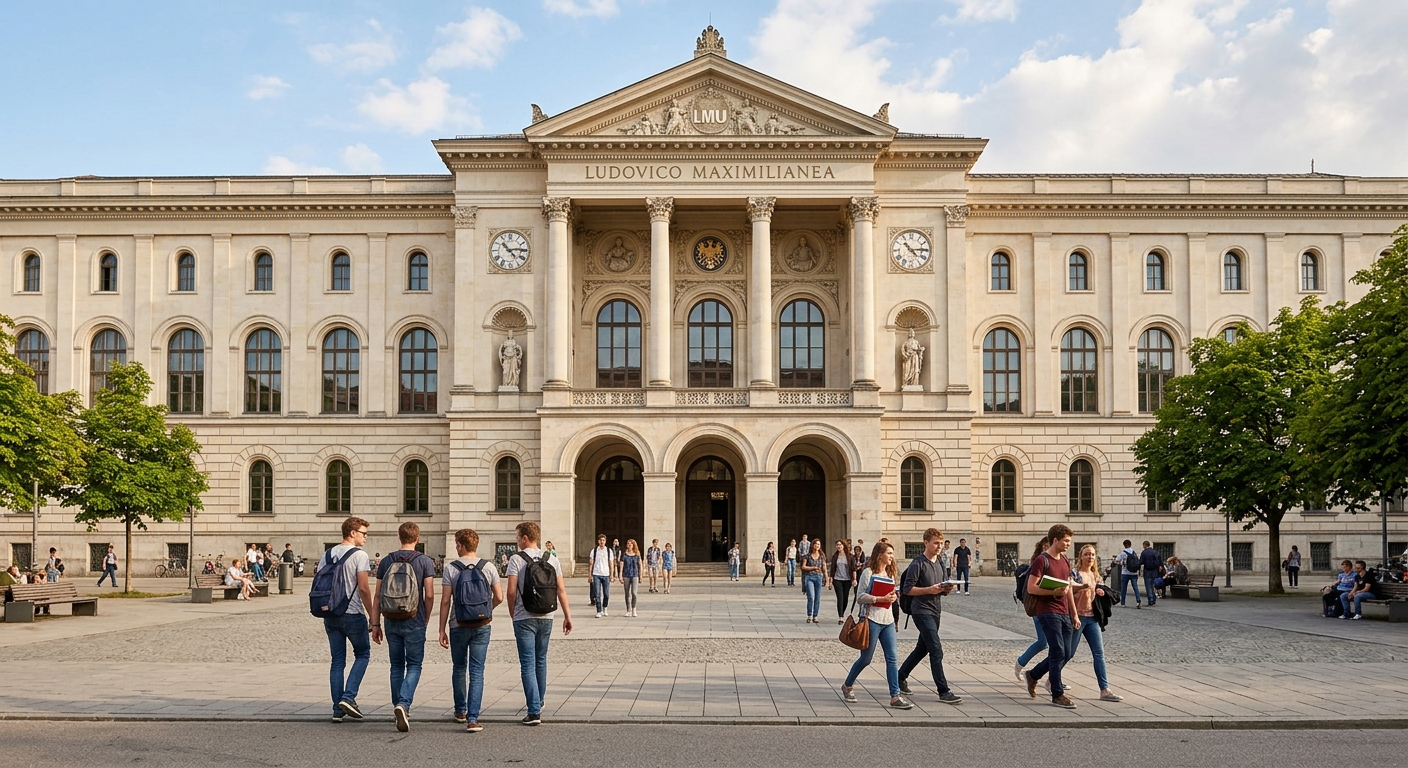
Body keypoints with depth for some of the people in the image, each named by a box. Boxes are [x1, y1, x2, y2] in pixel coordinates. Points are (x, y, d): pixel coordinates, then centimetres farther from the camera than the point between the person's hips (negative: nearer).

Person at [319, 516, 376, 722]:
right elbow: (364, 588, -14)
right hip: (353, 614, -6)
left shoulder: (327, 555, 10)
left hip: (331, 615, 6)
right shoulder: (359, 555, -9)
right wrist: (372, 615, -7)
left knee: (337, 661, 10)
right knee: (362, 654, 12)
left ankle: (338, 709, 10)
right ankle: (348, 697, -3)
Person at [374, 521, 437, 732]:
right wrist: (426, 619, 8)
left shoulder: (386, 561, 5)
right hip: (414, 622, -3)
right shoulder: (425, 562, -4)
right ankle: (403, 704, -17)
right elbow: (429, 594, -8)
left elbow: (378, 595, 4)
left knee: (396, 666, 14)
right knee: (414, 666, 3)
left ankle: (398, 707, 18)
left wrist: (375, 623, 10)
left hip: (391, 621, 3)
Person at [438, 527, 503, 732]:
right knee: (477, 672, 1)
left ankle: (460, 711, 31)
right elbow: (499, 597, 2)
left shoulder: (451, 568, -6)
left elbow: (445, 601, -7)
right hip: (482, 626, 1)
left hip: (458, 625, 0)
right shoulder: (488, 567, -1)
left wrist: (441, 630, -1)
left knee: (458, 669, 18)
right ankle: (472, 719, -6)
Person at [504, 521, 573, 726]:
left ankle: (534, 712, -9)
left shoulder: (516, 559, -8)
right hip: (546, 618, 5)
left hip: (524, 618, -5)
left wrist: (514, 613, 5)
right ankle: (538, 704, 31)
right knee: (541, 661, 18)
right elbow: (561, 589, 3)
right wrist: (567, 616, 7)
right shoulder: (551, 560, 5)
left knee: (528, 665, -3)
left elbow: (511, 592, -11)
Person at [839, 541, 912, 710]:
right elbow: (860, 597, -13)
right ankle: (848, 686, 26)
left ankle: (895, 696, -3)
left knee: (892, 658, -3)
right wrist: (882, 599, -19)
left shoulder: (890, 574, 14)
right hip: (871, 620, -7)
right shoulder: (868, 572, -8)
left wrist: (894, 596, 3)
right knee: (866, 659, 3)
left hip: (888, 620, 7)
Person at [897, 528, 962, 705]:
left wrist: (947, 589, -3)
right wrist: (929, 590, -22)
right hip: (922, 611, -8)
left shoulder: (940, 564, 14)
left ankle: (901, 677, 31)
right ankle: (944, 692, -10)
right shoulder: (917, 564, -10)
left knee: (922, 649, 16)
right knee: (936, 651, -12)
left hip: (935, 611, 9)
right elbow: (907, 589, -13)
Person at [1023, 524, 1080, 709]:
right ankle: (1057, 695, -1)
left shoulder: (1065, 561, 15)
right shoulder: (1042, 560, -10)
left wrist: (1074, 613, 18)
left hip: (1064, 613, 8)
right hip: (1048, 612, -8)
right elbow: (1031, 588, -14)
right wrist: (1053, 592, -24)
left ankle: (1033, 675, 27)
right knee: (1058, 652, -9)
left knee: (1067, 653, 9)